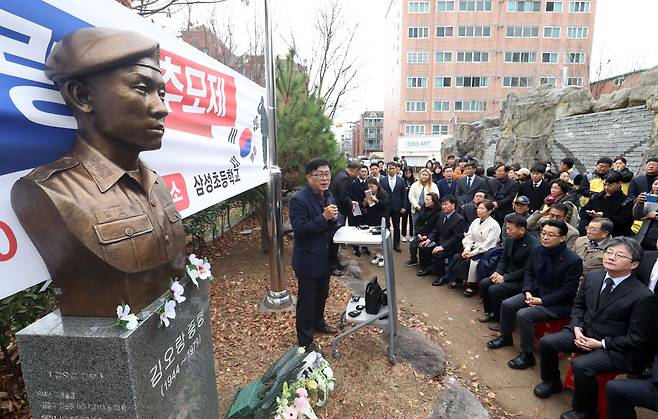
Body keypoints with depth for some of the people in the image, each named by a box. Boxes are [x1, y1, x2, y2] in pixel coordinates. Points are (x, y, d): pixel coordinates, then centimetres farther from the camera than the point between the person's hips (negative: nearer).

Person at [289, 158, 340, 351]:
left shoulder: (328, 195, 4)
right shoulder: (299, 199, -21)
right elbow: (299, 230, -25)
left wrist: (334, 217, -10)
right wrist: (324, 217, -31)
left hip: (325, 257, 8)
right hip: (308, 260, -8)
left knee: (322, 294, 25)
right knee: (306, 300, 8)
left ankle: (318, 322, 49)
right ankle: (305, 341, 25)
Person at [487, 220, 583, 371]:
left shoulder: (573, 261, -21)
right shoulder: (537, 251, -2)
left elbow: (568, 291, -19)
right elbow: (529, 273, 10)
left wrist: (541, 300, -21)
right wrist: (527, 292, -7)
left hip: (559, 303, -7)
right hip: (535, 292, 7)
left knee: (523, 314, -25)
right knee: (506, 305, -5)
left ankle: (527, 354, -6)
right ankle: (506, 337, 21)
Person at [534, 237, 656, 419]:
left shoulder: (643, 297, -19)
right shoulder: (593, 277, -2)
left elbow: (637, 338, -13)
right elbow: (578, 305, 12)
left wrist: (601, 343, -16)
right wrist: (577, 328, -4)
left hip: (614, 348, -6)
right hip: (584, 333, 6)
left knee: (581, 365, -28)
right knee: (546, 342, -8)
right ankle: (551, 382, 21)